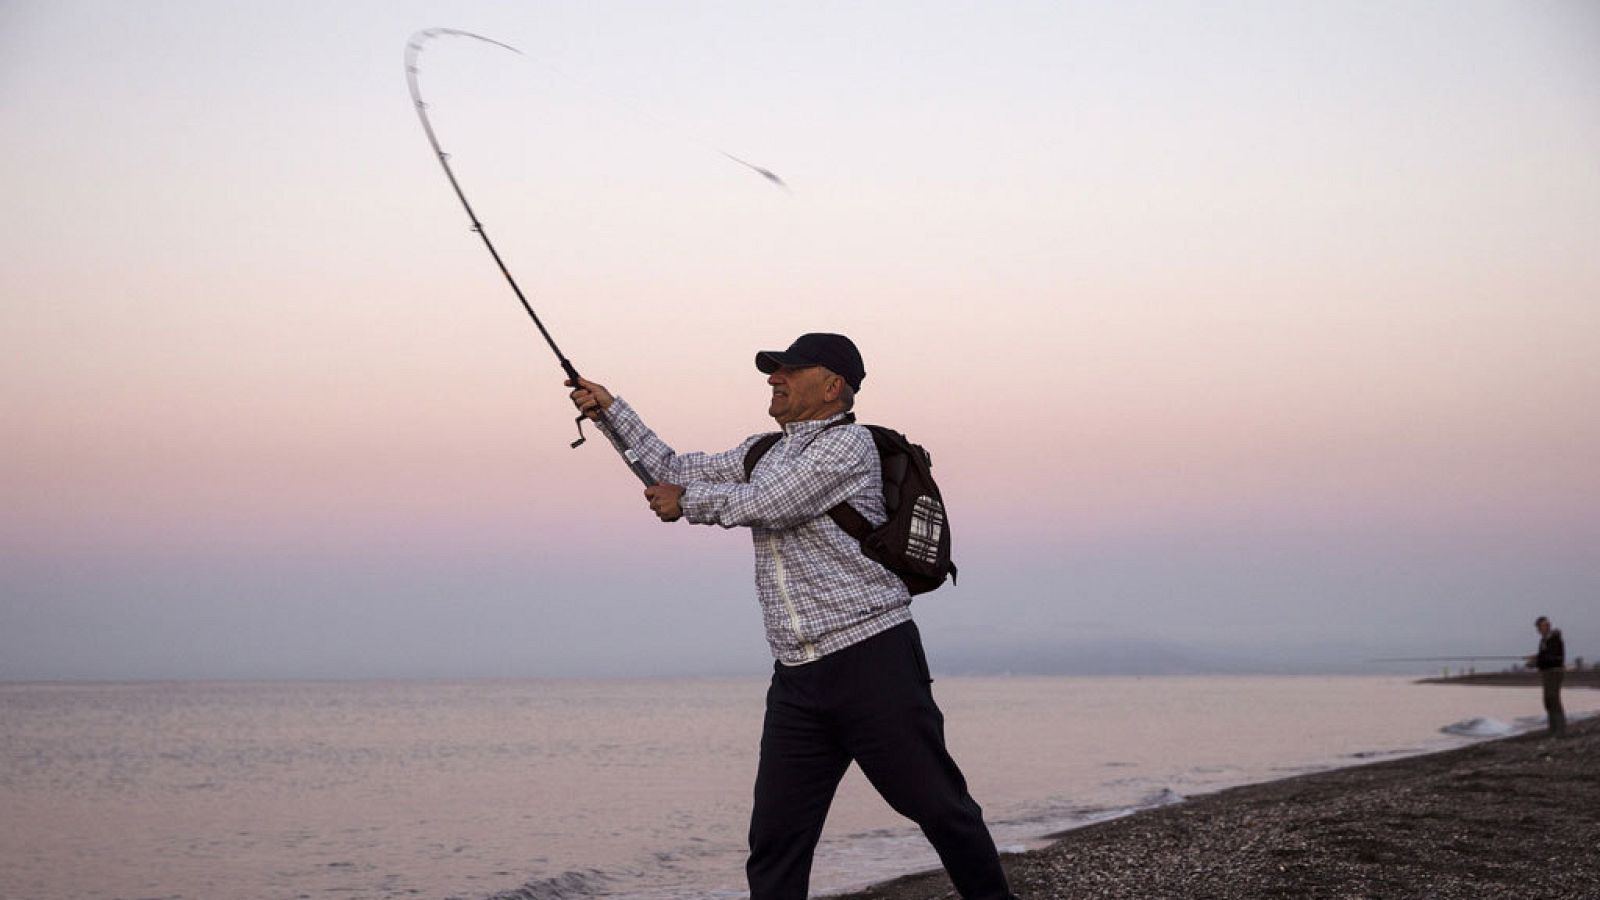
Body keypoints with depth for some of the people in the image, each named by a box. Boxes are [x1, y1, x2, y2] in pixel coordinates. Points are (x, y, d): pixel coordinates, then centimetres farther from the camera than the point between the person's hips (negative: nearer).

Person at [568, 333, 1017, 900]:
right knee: (775, 837, 0)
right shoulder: (760, 451, 19)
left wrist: (685, 501, 1)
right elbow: (677, 472, 25)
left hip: (872, 657, -7)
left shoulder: (849, 444, -6)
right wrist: (610, 408, 22)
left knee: (939, 807, -4)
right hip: (797, 677, 7)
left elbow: (764, 503, -14)